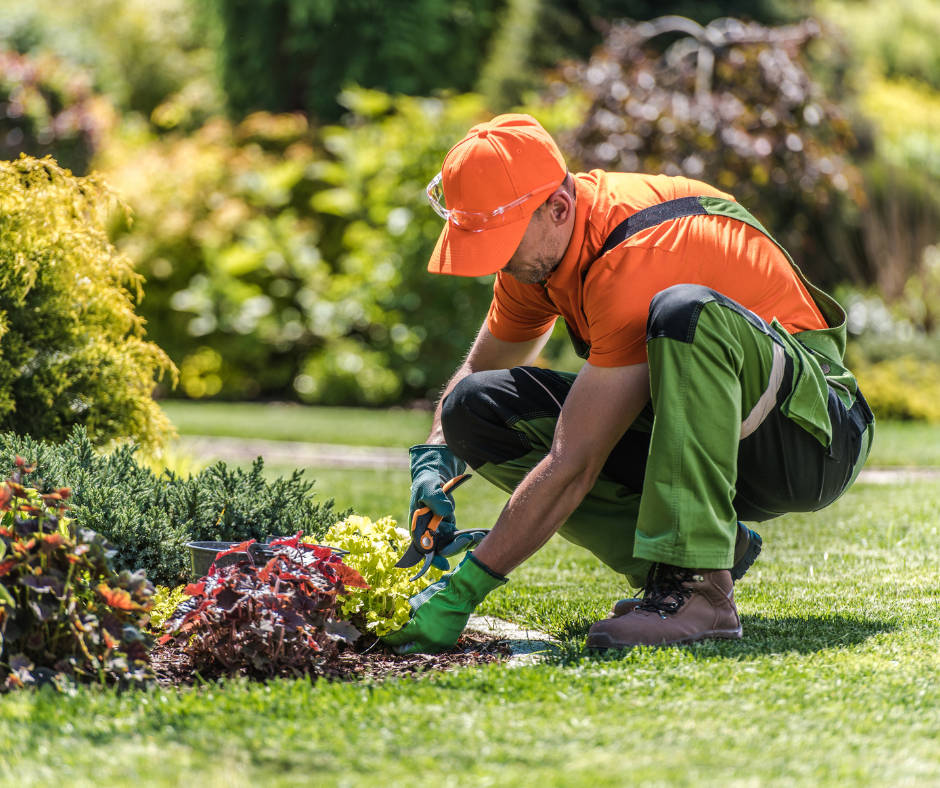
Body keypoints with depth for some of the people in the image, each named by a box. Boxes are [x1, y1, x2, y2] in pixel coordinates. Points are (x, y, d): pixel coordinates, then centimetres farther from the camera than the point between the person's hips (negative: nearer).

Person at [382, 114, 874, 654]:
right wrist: (436, 460, -6)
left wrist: (462, 590, -27)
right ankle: (716, 544, -8)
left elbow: (572, 466, -30)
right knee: (477, 408, -6)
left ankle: (698, 587, -37)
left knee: (685, 311, -38)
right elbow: (479, 369, 15)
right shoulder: (538, 244, -2)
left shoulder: (637, 260, -29)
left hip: (809, 427, -8)